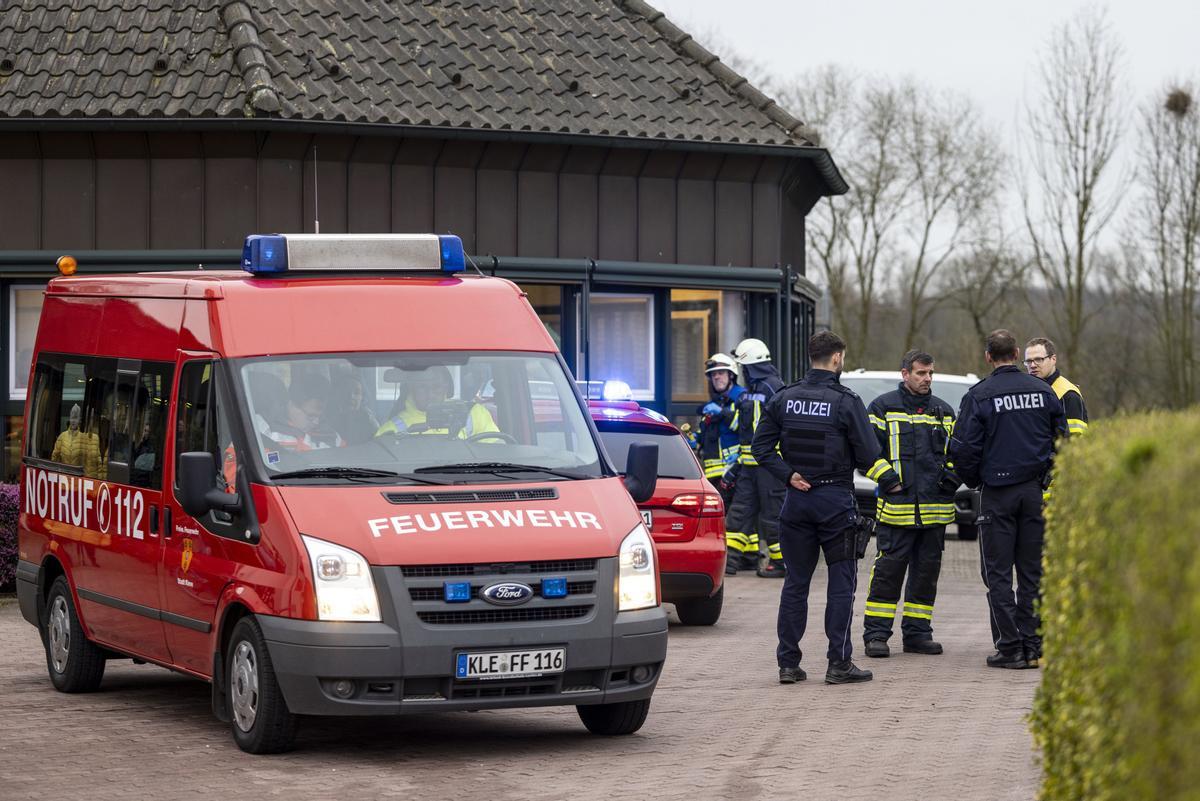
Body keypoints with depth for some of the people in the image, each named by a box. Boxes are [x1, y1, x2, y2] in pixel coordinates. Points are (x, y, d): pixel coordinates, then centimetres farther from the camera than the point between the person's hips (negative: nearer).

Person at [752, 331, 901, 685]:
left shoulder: (784, 399, 4)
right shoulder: (845, 401, -9)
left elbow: (761, 447, 1)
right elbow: (868, 455, -7)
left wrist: (788, 475, 1)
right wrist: (891, 481, 8)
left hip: (797, 498, 4)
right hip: (836, 500, -4)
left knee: (795, 582, 9)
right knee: (841, 582, 2)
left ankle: (788, 662, 7)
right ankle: (839, 663, 0)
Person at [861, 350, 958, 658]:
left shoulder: (943, 411, 15)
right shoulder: (883, 407, 1)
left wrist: (952, 474, 4)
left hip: (936, 506, 5)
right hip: (896, 505, -5)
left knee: (927, 571, 8)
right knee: (888, 569, -7)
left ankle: (917, 632, 15)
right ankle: (876, 634, -3)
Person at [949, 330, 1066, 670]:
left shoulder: (979, 396, -8)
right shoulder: (1043, 391, 3)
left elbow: (964, 449, -9)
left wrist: (974, 481, 9)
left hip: (998, 492, -3)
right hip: (1035, 491, 3)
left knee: (998, 573, 2)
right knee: (1032, 571, 9)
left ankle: (1010, 646, -3)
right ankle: (1033, 646, 7)